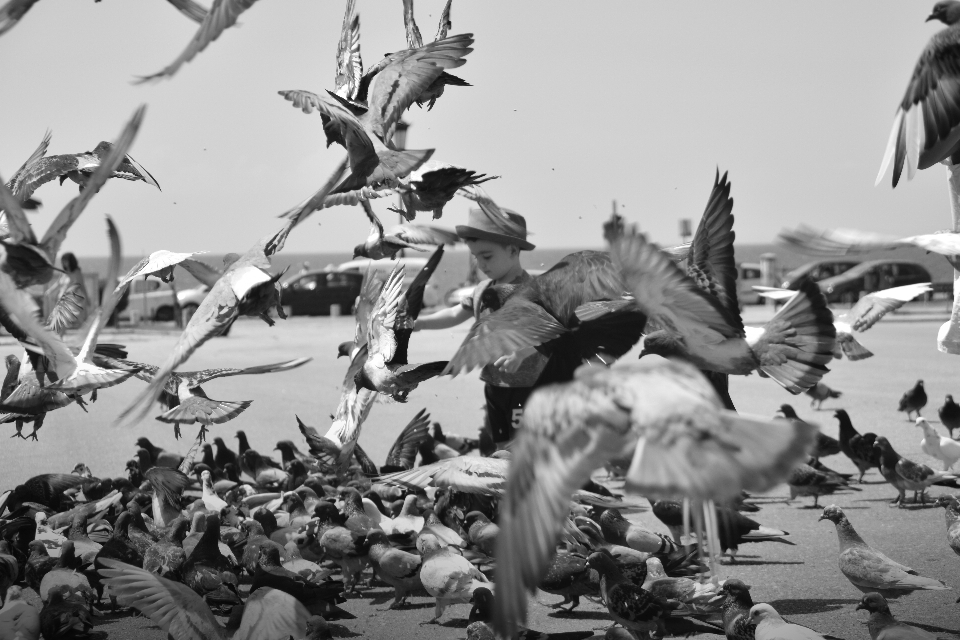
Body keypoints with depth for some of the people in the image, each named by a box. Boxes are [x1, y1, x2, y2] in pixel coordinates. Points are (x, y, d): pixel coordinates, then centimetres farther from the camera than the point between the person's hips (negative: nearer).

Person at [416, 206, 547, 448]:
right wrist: (419, 322, 6)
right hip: (494, 383, 8)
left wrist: (521, 353, -43)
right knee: (502, 445, 17)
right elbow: (456, 314, 16)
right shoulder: (483, 289, 7)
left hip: (526, 385, -8)